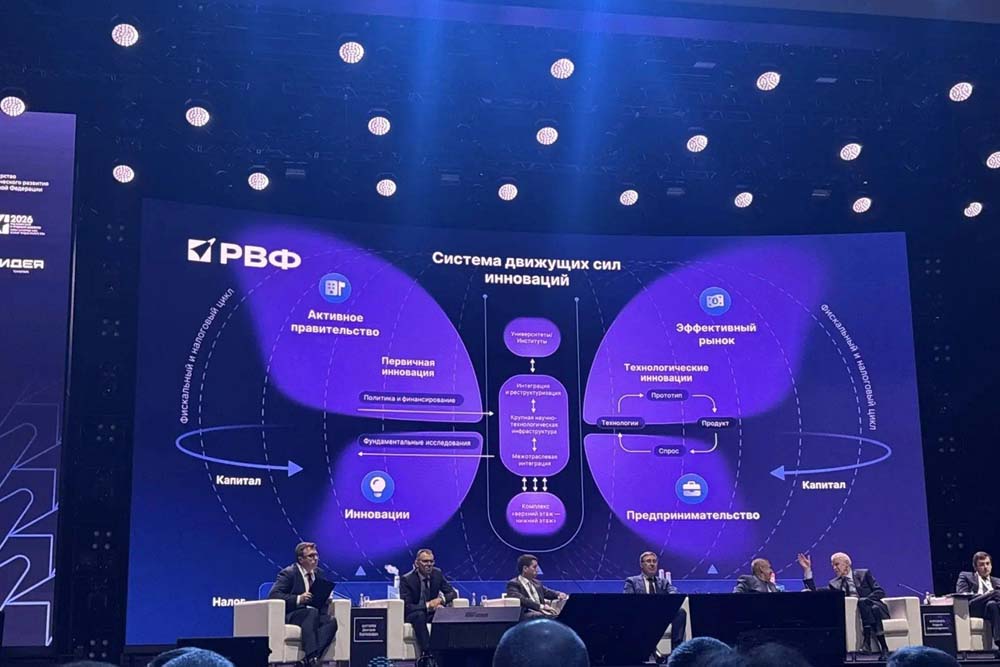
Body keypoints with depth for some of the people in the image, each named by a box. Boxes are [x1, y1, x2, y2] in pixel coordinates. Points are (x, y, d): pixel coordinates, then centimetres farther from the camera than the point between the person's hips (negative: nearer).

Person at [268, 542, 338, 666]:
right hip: (290, 616, -5)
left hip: (314, 614, 5)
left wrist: (326, 597, -4)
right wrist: (298, 599, -25)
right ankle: (311, 656, -44)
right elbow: (273, 595, -15)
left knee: (332, 621, -28)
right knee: (312, 612, -37)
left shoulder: (319, 573, 16)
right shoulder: (288, 573, -3)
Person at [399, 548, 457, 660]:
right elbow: (406, 606, -21)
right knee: (419, 616, -38)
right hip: (413, 615, -3)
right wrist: (427, 606, -33)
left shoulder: (437, 574, -2)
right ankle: (426, 652, -44)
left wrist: (440, 599, -22)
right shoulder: (406, 579, -14)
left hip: (432, 613, 3)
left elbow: (452, 593, 2)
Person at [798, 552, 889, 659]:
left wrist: (864, 600, -14)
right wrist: (807, 570, 2)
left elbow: (880, 592, 3)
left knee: (862, 602, -35)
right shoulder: (834, 584, 18)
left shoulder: (863, 574, 12)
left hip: (875, 608, -1)